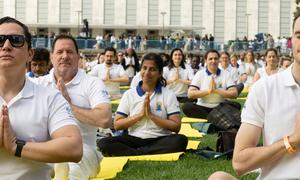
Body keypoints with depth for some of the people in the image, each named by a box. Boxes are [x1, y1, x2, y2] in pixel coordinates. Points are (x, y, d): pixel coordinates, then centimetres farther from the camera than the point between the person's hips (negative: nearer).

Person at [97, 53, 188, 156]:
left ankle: (133, 153, -30)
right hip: (135, 140, 1)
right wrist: (140, 114, -10)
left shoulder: (169, 95, 3)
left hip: (160, 140, -1)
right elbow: (117, 125, 2)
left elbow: (176, 127, -5)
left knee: (181, 140, -34)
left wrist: (151, 115, -12)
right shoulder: (129, 94, 7)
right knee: (104, 143, -25)